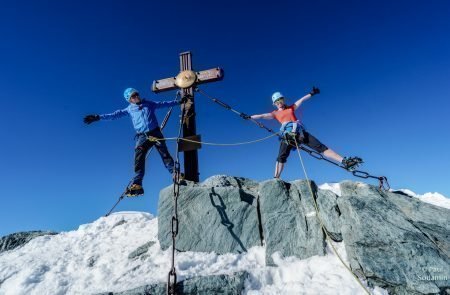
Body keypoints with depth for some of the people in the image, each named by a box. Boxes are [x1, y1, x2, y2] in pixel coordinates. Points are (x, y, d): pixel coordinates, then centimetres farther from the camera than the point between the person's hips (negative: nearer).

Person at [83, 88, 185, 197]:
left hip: (155, 133, 0)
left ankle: (175, 174, 2)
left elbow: (163, 104, 15)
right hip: (142, 137, 0)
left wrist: (178, 101, 12)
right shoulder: (129, 109, 13)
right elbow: (116, 114, 10)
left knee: (165, 155, -5)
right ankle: (136, 184, -9)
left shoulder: (149, 103, 13)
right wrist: (99, 117, 3)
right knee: (139, 160, -10)